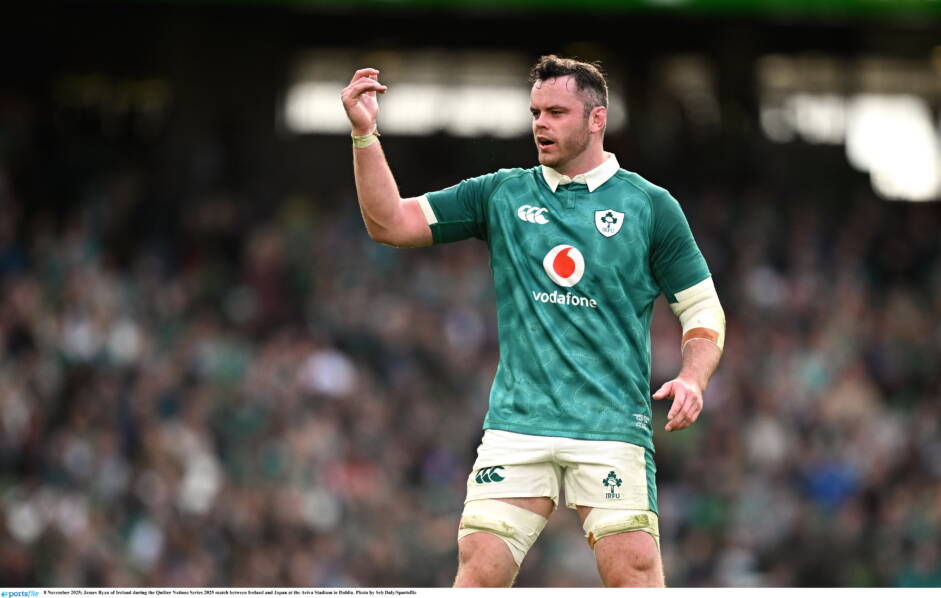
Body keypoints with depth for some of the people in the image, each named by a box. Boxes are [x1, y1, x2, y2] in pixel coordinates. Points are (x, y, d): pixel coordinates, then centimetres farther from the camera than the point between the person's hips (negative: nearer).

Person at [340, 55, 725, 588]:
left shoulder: (649, 206, 6)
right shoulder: (501, 195, 12)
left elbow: (704, 309, 8)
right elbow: (390, 222, 10)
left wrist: (692, 378, -10)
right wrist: (365, 134, -2)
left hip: (611, 427, -2)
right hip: (517, 423, 2)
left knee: (634, 571, -13)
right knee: (480, 569, -8)